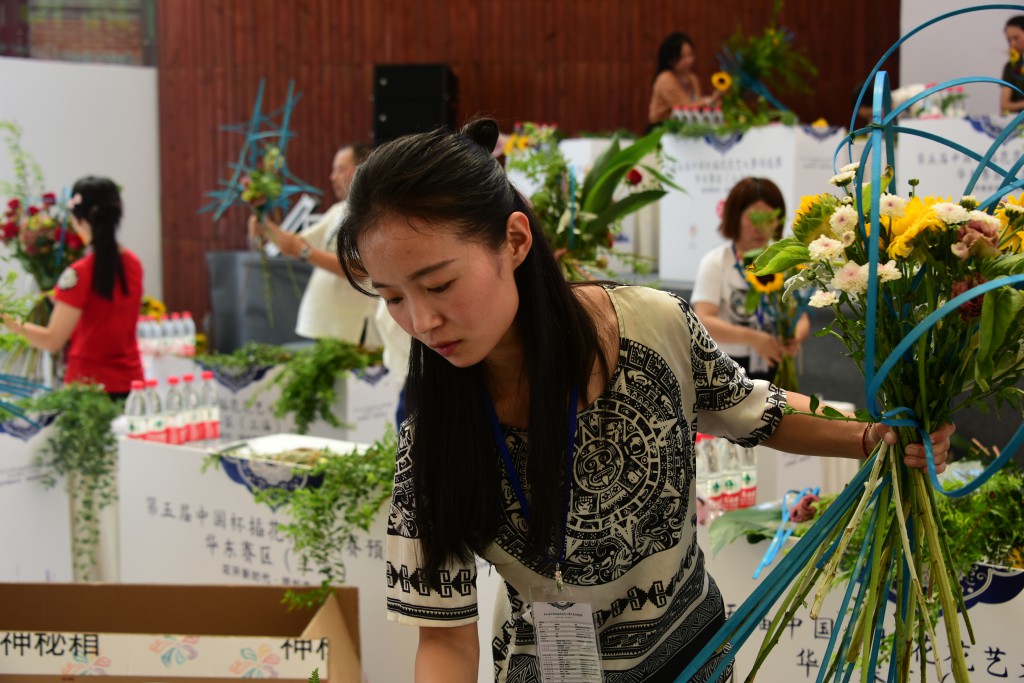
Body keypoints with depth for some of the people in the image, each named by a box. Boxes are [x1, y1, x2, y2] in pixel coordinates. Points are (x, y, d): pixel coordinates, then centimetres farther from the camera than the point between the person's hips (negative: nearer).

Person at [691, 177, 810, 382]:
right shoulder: (715, 262, -6)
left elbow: (801, 317, 3)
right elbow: (704, 322, -17)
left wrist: (796, 336, -21)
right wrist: (753, 338, -32)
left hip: (775, 370, 3)